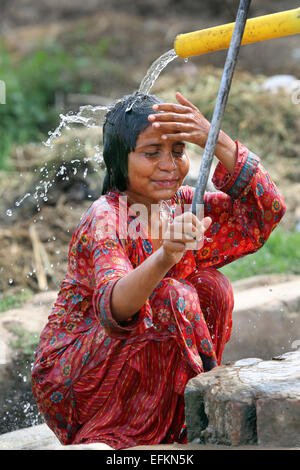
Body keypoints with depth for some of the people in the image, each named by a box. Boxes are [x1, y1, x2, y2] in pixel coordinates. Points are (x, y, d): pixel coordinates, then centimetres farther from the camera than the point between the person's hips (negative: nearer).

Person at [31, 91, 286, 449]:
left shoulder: (181, 203, -1)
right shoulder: (105, 218, -22)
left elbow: (267, 209, -13)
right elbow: (112, 306, -40)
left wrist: (216, 140, -27)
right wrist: (165, 257, -60)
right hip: (69, 376, -7)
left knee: (211, 285, -8)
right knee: (173, 297, -26)